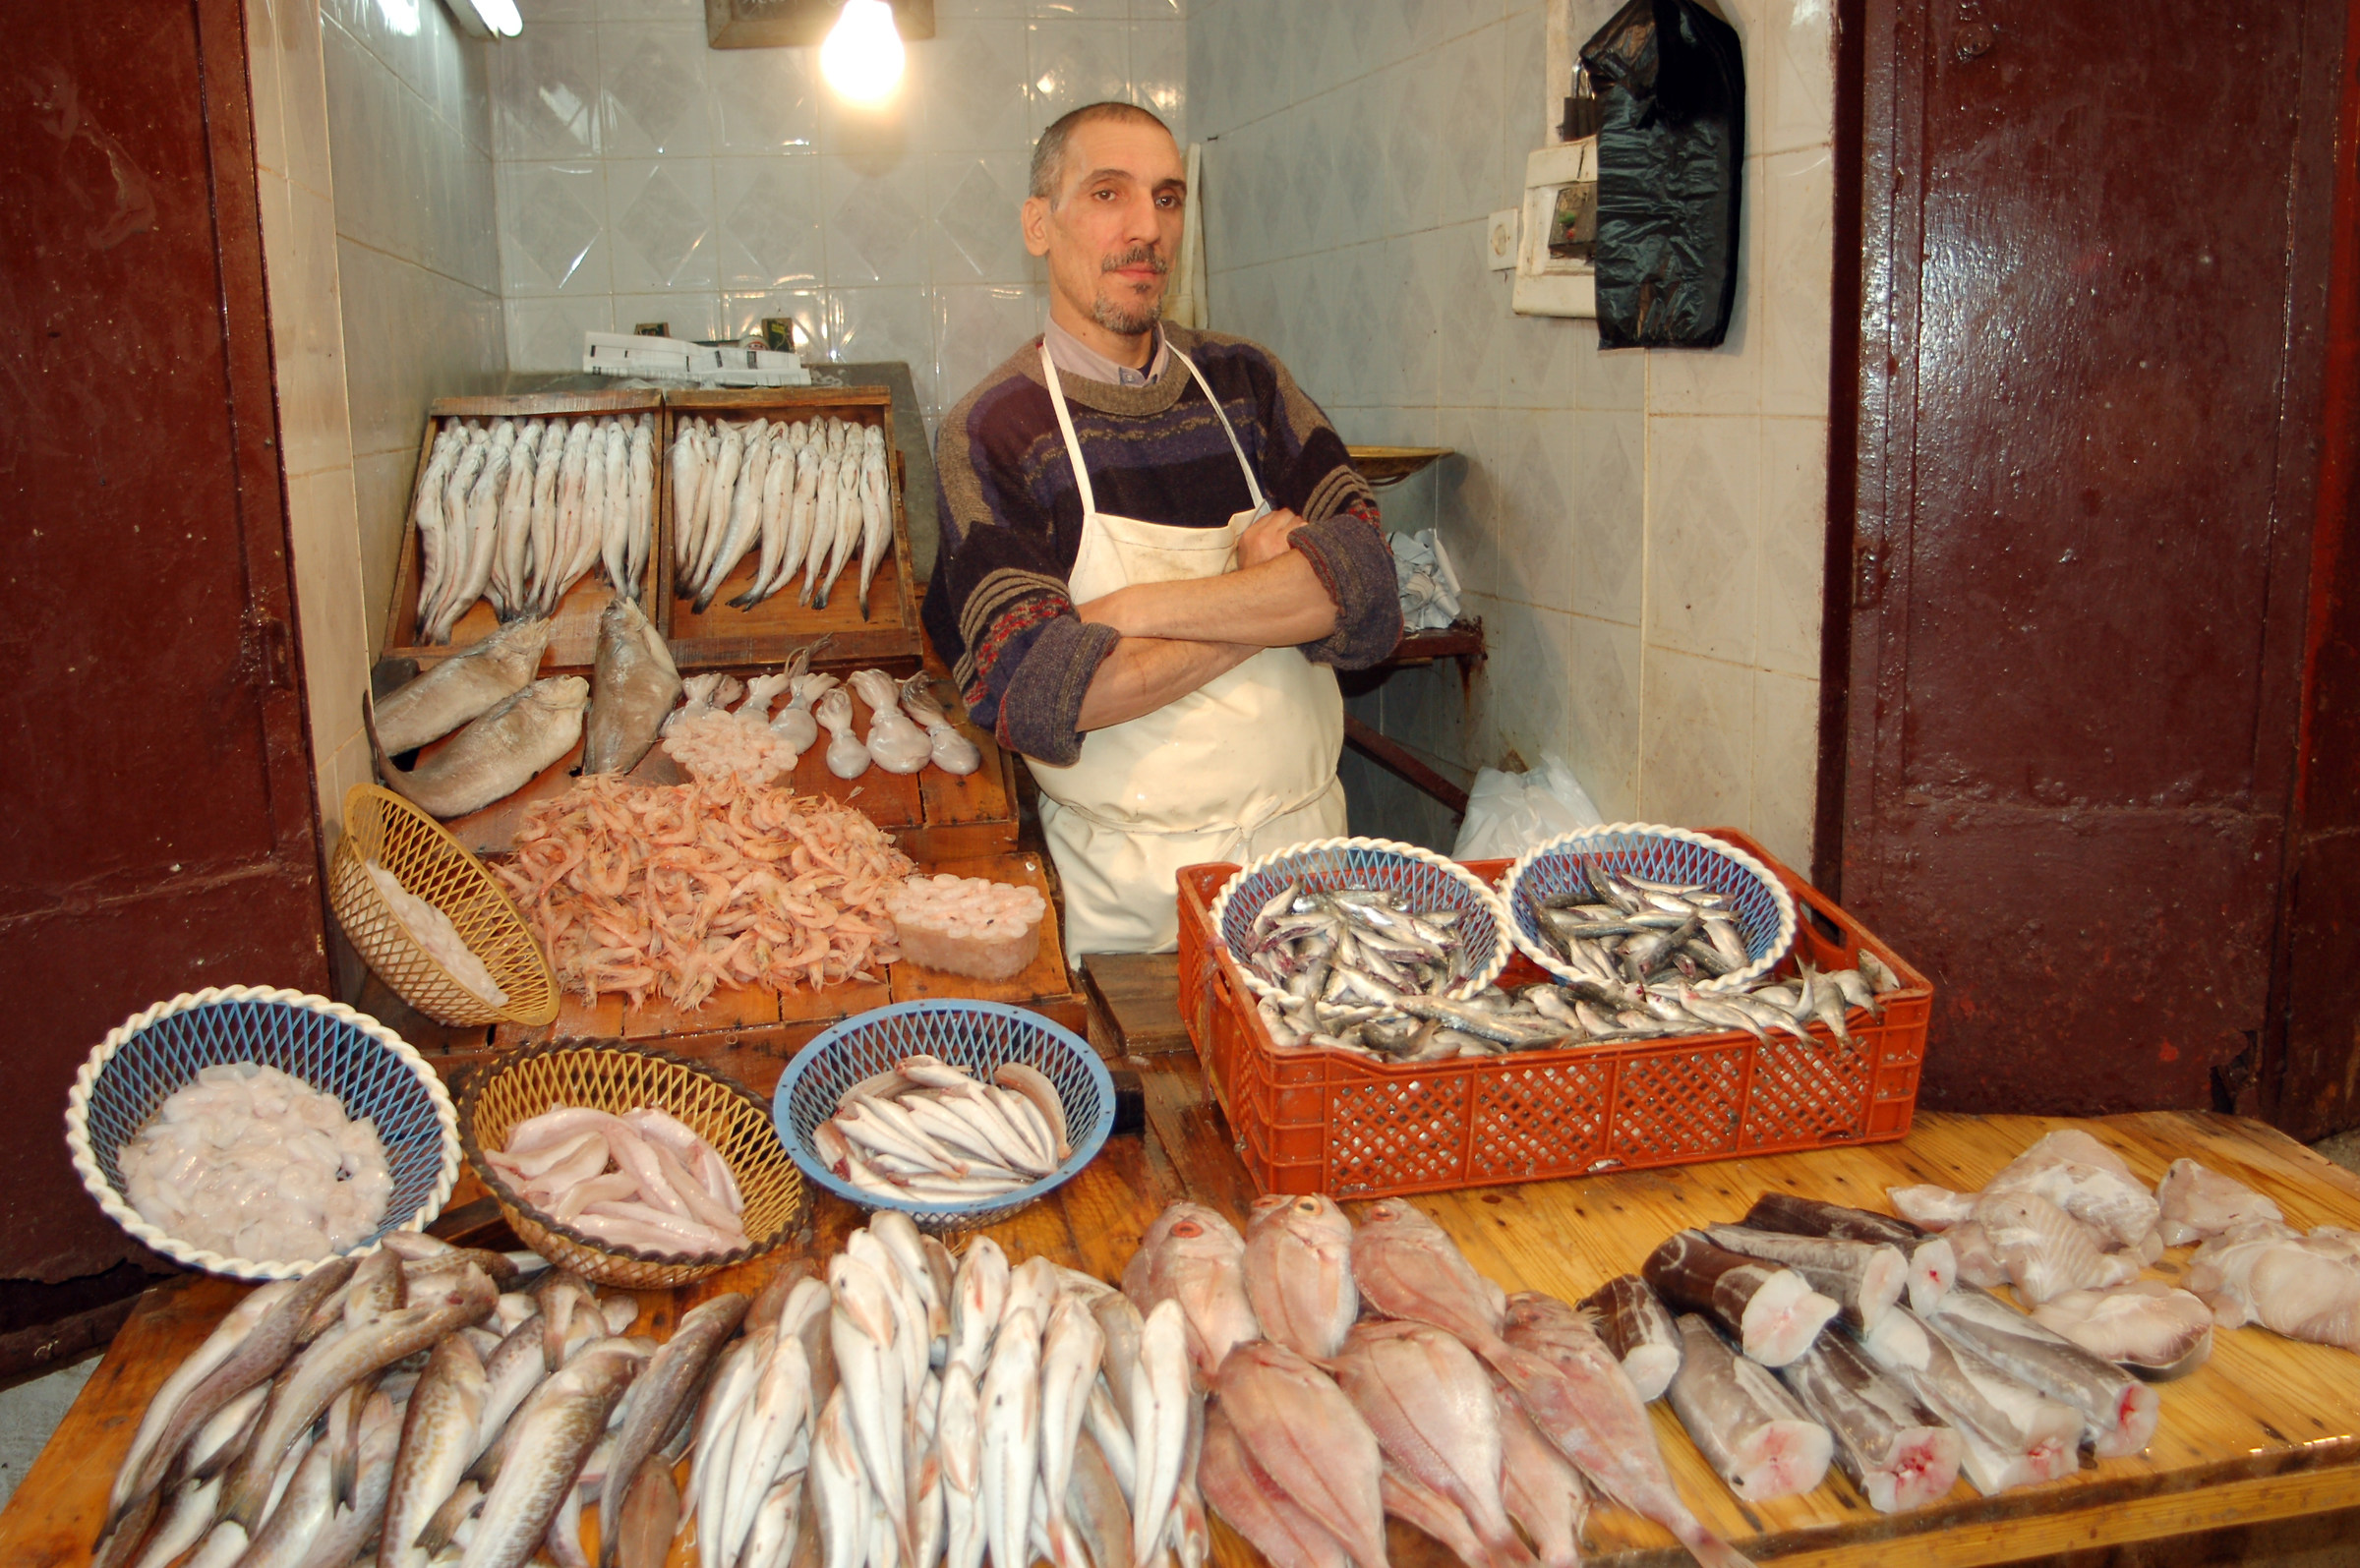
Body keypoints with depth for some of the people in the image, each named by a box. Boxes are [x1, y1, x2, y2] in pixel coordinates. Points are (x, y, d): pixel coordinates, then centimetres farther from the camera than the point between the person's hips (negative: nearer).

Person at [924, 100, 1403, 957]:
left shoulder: (1242, 380, 6)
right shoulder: (989, 433, -7)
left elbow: (1366, 579, -7)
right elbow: (1041, 694, -20)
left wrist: (1141, 608, -18)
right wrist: (1276, 600, -11)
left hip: (1307, 852, 4)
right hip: (1126, 888, -4)